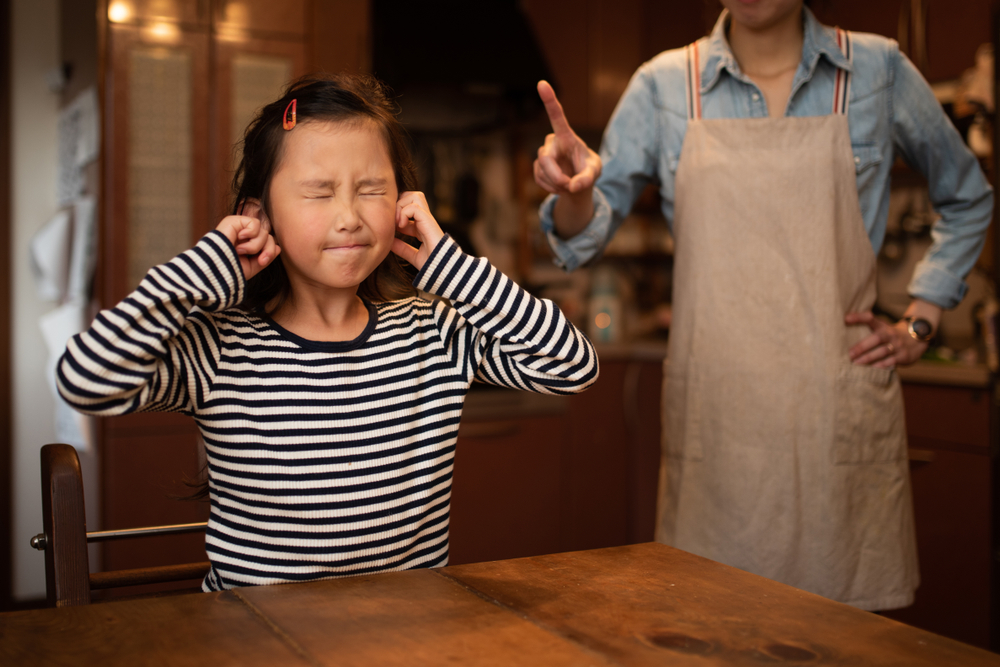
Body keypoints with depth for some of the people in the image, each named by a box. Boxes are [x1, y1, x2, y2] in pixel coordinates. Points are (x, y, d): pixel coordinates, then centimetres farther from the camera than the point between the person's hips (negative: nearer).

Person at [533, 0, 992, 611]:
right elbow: (589, 231, 1)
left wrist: (919, 324, 9)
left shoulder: (878, 70, 5)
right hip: (714, 418, 0)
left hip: (841, 415, 0)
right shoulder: (664, 85, 5)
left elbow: (967, 198, 18)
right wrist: (573, 192, -22)